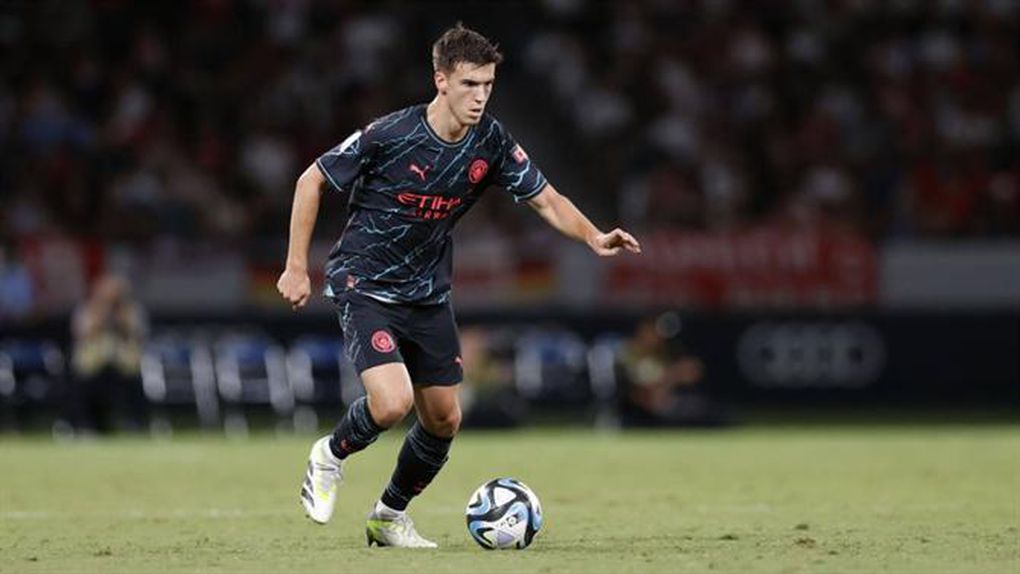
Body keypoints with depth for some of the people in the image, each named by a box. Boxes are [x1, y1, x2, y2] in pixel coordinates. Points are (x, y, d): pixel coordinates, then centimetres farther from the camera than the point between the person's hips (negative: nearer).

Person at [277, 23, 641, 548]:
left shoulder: (491, 142, -7)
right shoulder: (389, 134, -20)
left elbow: (546, 200, -1)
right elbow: (311, 181, -9)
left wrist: (594, 238, -20)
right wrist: (296, 267, -9)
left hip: (427, 294, 6)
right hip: (364, 285, -6)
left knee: (443, 419, 7)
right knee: (392, 403, -24)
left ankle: (389, 516, 29)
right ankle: (330, 456, 8)